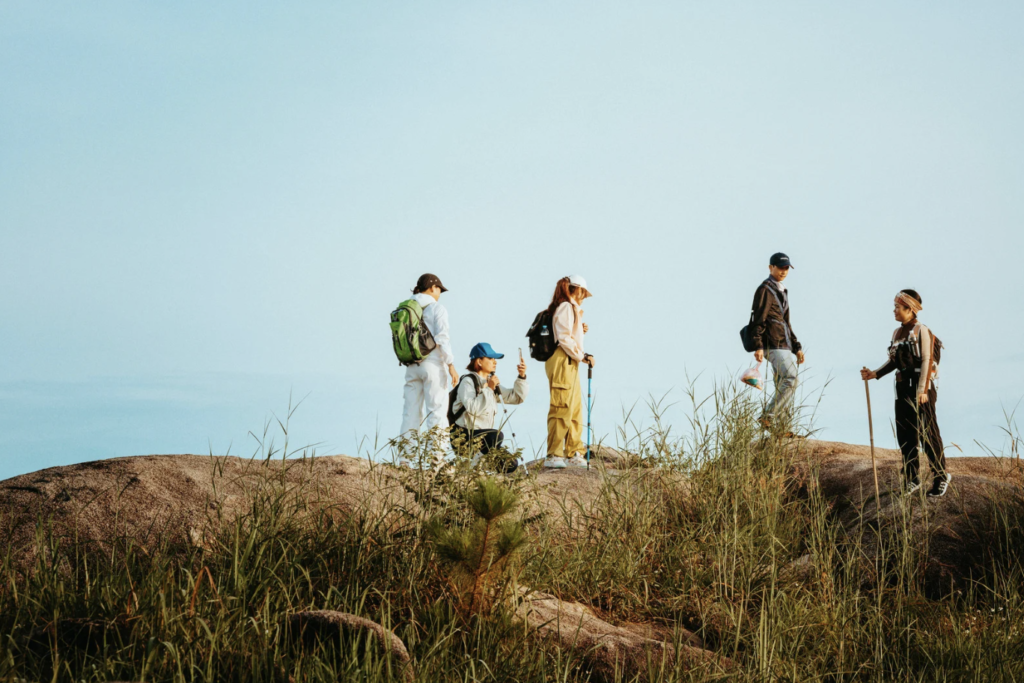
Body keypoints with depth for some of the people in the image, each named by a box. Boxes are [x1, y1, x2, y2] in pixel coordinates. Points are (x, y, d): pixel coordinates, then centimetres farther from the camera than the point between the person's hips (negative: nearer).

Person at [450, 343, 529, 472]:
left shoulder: (492, 383, 15)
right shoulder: (467, 382, -10)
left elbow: (517, 398, 12)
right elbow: (473, 409, -26)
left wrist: (522, 377, 0)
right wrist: (488, 389, -23)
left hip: (483, 434, 8)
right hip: (464, 435, -8)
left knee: (510, 464, -3)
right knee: (496, 436, -34)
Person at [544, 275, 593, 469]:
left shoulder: (570, 308, 21)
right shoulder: (566, 307, -9)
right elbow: (564, 338, -17)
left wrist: (580, 329, 14)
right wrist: (582, 356, -15)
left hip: (570, 364, 11)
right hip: (562, 363, -11)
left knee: (575, 409, 13)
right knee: (562, 409, -11)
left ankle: (574, 454, 18)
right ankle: (553, 456, -11)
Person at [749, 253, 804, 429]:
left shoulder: (782, 291, 25)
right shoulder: (765, 290, -3)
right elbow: (758, 319, -13)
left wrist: (797, 347, 25)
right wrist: (758, 346, -22)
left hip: (786, 346, 9)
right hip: (774, 345, -9)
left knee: (784, 386, 3)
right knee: (790, 379, -23)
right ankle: (768, 417, -23)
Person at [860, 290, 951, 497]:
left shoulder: (922, 331, -10)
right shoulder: (897, 332, 12)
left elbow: (927, 361, -15)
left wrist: (922, 390, -21)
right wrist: (874, 374, 4)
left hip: (920, 389, -8)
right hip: (902, 389, 8)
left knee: (927, 434, -3)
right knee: (905, 435, 9)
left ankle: (941, 477, 8)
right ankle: (911, 479, 18)